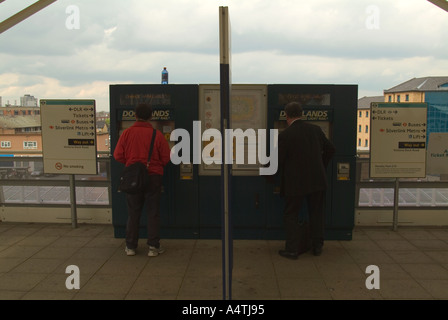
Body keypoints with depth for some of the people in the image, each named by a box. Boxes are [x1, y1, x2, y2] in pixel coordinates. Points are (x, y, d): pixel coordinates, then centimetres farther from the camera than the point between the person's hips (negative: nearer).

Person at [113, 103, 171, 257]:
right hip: (153, 176, -1)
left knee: (133, 212, 12)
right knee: (153, 212, 8)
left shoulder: (127, 133, -5)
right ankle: (153, 247, 11)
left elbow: (118, 155, -3)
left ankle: (130, 246, 19)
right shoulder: (157, 135, -7)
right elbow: (166, 158, -4)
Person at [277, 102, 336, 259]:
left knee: (291, 215, 8)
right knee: (316, 213, 17)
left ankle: (292, 250, 10)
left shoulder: (285, 135, -12)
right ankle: (317, 246, 25)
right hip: (317, 180, 5)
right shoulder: (315, 129, 3)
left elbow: (279, 161, -10)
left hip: (295, 183, -5)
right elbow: (330, 149, 11)